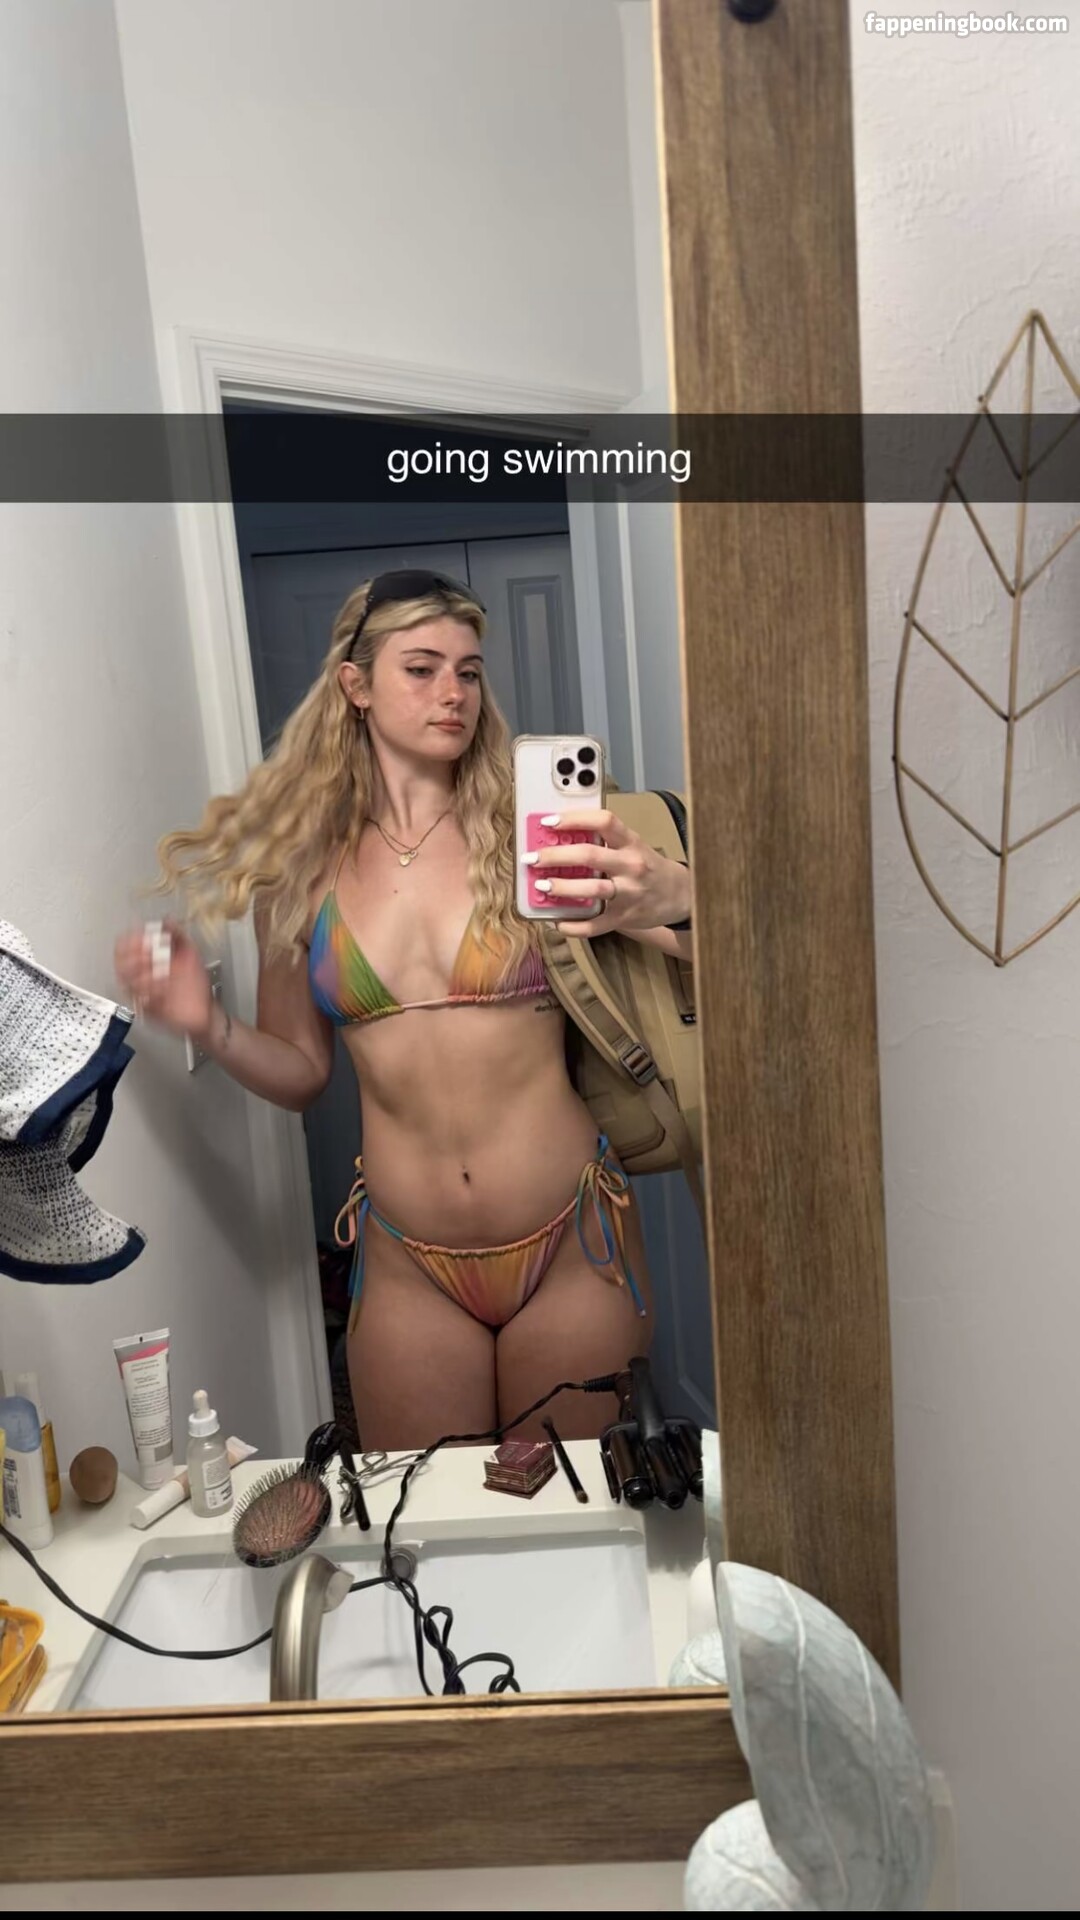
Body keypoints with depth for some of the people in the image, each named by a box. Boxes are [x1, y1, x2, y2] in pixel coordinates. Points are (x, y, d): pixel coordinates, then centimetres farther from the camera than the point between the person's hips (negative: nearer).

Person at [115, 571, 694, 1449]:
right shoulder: (298, 868, 0)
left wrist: (671, 897, -35)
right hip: (409, 1269, 1)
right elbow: (303, 1072, 10)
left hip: (570, 1246, -1)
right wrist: (210, 1027, -9)